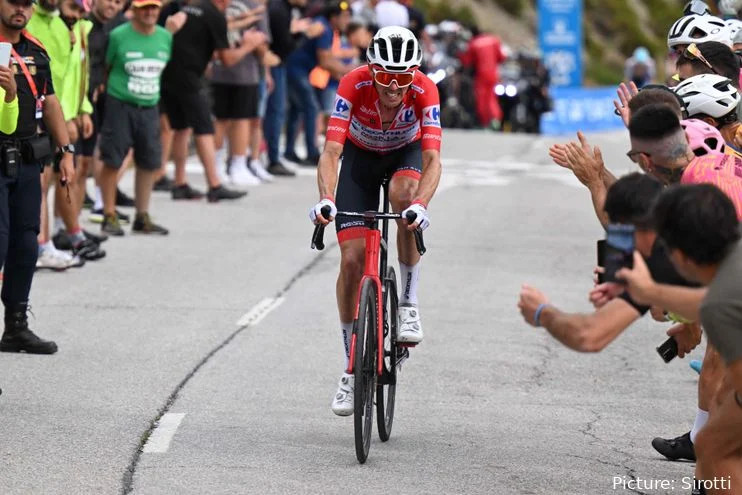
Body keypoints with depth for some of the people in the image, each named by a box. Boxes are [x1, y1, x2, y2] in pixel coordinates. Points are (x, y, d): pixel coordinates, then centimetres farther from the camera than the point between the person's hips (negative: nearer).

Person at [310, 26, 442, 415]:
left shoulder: (424, 91, -32)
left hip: (406, 153, 0)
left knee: (404, 194, -37)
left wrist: (420, 205, -57)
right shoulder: (354, 84, -33)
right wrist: (325, 199, -56)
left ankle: (408, 304, -18)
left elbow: (432, 158, -40)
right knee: (352, 259, -9)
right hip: (360, 156, 0)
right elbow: (331, 151, -39)